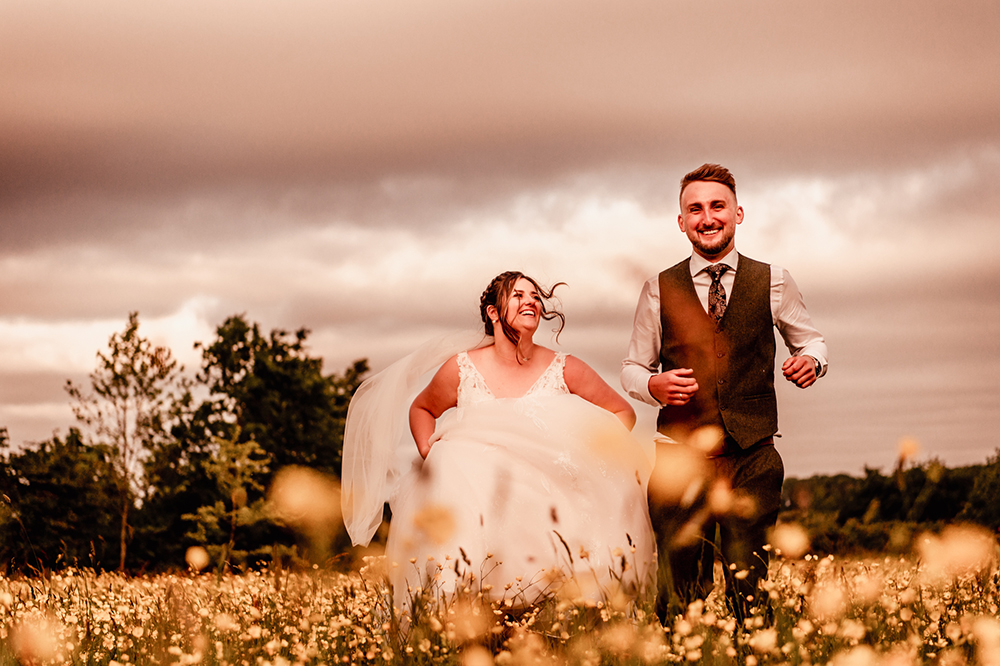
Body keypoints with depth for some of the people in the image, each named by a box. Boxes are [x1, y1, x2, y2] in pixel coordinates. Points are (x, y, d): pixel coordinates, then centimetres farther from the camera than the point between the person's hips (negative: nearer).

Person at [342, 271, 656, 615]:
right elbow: (421, 408, 24)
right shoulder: (461, 369, 5)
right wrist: (428, 456, 6)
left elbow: (623, 412, 13)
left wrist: (595, 457, -2)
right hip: (477, 492, 0)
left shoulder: (565, 370, 3)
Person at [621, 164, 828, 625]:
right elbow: (631, 369, 17)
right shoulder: (659, 291, 9)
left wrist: (811, 361, -2)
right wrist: (653, 384, -7)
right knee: (679, 594, -4)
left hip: (752, 454, 0)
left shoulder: (773, 283, 8)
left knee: (751, 585, -7)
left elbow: (809, 340, 22)